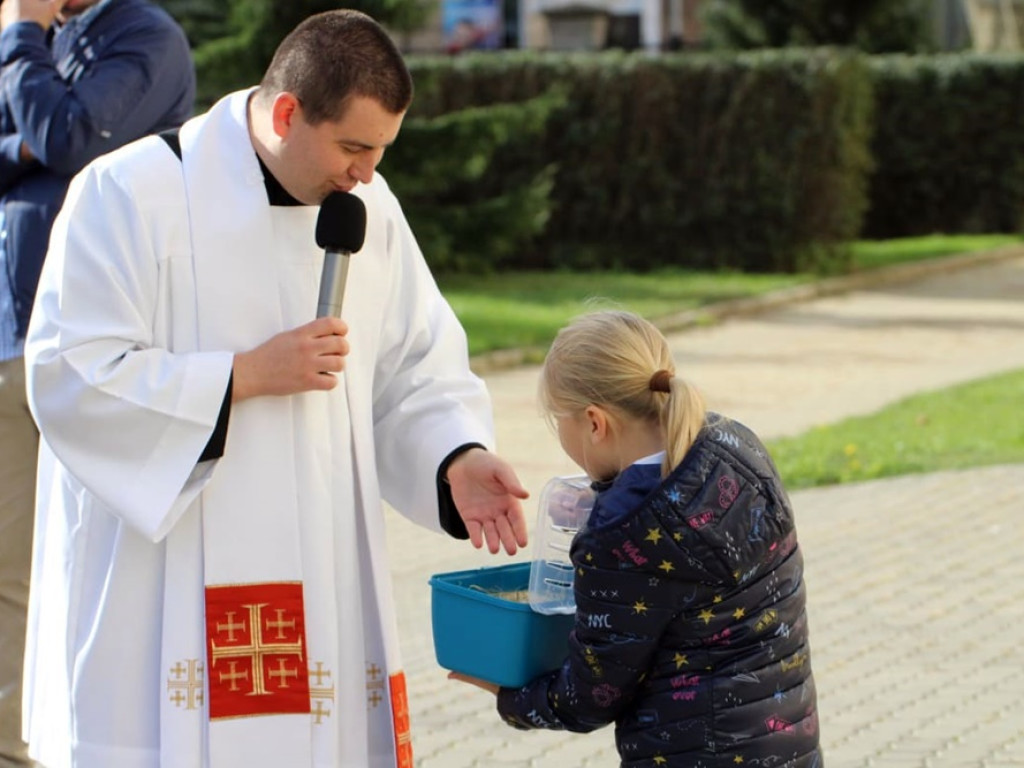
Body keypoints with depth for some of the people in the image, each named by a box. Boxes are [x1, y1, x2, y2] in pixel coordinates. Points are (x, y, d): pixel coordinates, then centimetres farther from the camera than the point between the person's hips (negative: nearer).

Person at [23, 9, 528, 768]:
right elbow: (70, 377, -15)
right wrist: (247, 374, -17)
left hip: (319, 591, 5)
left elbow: (416, 371, 11)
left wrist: (457, 457, -9)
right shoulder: (131, 194, -11)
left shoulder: (368, 207, 7)